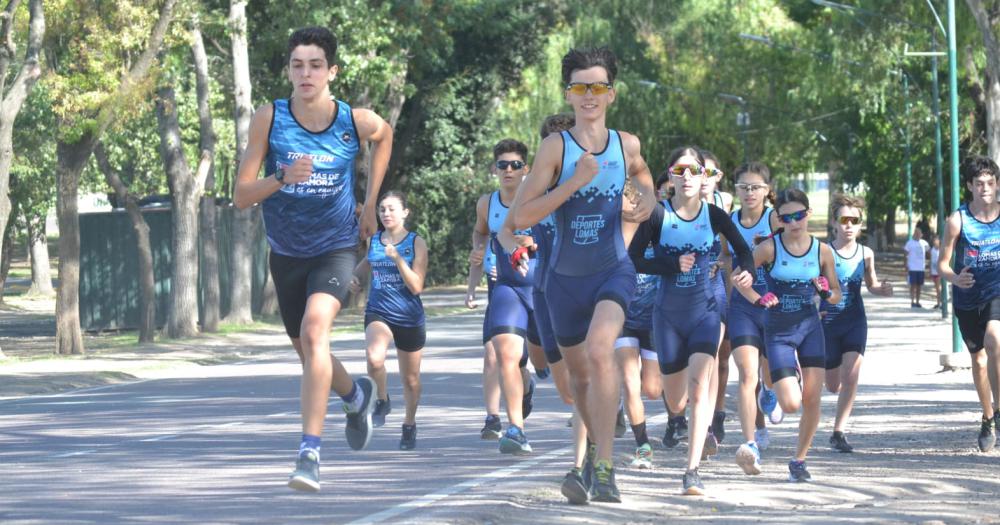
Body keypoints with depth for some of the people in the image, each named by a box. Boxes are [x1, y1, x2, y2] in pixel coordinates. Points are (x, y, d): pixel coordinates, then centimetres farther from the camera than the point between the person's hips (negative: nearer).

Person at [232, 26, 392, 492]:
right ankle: (357, 396, 53)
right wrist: (283, 178, -34)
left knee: (314, 329, -28)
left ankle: (310, 452, -30)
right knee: (307, 351, 19)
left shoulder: (356, 122, -13)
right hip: (286, 253, 3)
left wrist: (369, 204, 9)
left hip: (336, 248, -3)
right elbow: (241, 197, -15)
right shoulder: (269, 119, -15)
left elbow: (384, 136, 14)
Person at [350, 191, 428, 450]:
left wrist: (397, 258, -23)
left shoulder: (416, 243, -6)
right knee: (374, 358, -31)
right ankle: (382, 401, -3)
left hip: (409, 319, -1)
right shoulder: (373, 241, 4)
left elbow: (416, 286, -14)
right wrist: (355, 278, 4)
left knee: (410, 379, 12)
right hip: (378, 313, 1)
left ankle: (409, 425, 38)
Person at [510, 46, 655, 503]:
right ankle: (599, 446, 46)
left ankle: (603, 468, -28)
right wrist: (575, 182, -26)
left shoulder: (627, 145, -2)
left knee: (599, 351, -27)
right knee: (579, 373, 17)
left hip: (613, 271, -1)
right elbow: (521, 216, -20)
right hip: (566, 277, 1)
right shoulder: (556, 147, -12)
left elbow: (642, 178, 23)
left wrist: (646, 204, 0)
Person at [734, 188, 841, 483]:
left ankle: (799, 460, 13)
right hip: (778, 332, -2)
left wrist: (825, 292, -14)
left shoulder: (822, 251, -1)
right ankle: (776, 391, 27)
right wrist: (758, 300, -12)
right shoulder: (770, 248, -9)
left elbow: (836, 296, 8)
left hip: (810, 328, 3)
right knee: (792, 404, -11)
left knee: (812, 400, -5)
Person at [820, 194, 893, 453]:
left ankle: (838, 433, -4)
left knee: (850, 377, -14)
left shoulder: (865, 254, 0)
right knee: (833, 385, 8)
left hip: (856, 322, 2)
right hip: (828, 322, -2)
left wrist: (882, 288, -6)